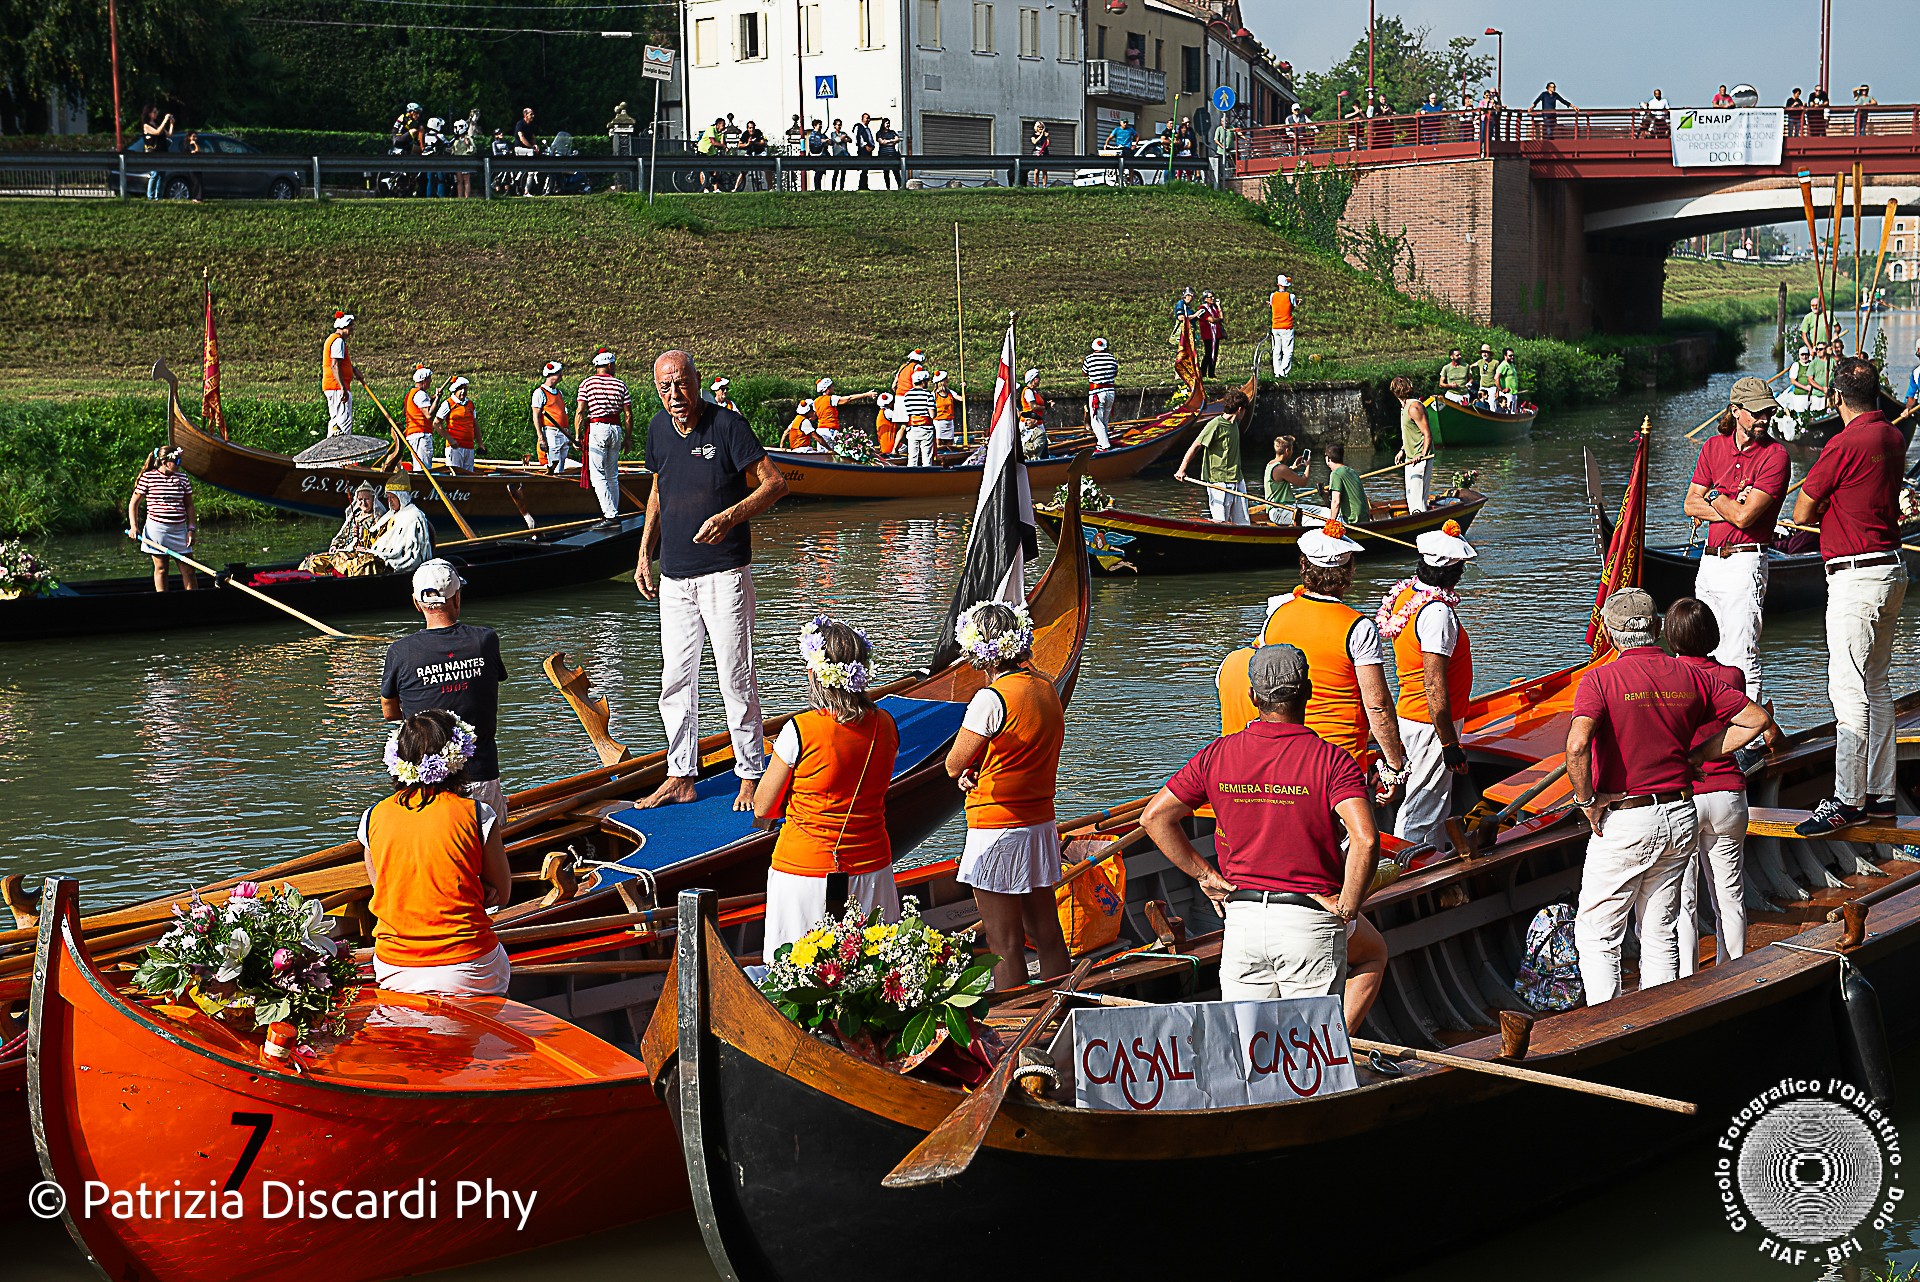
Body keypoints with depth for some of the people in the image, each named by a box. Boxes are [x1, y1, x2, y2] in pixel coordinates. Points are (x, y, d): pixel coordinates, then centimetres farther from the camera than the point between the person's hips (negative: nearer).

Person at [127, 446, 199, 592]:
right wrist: (133, 526, -8)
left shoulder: (182, 478, 8)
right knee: (161, 569, 2)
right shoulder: (148, 477, -3)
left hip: (179, 529, 3)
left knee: (188, 570, 1)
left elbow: (189, 505, 12)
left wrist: (191, 529, 3)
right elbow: (134, 503, 3)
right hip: (157, 529, -3)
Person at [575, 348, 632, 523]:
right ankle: (613, 513, 14)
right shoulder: (620, 385, 7)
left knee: (598, 475, -5)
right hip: (616, 429, 4)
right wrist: (627, 437, 13)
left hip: (597, 428, -4)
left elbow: (580, 411, -6)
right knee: (612, 474, 13)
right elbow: (628, 415, 5)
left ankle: (609, 514, -15)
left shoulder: (587, 383, 1)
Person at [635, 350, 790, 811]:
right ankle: (681, 777, 19)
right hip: (674, 575, 6)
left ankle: (750, 777, 8)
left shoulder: (726, 424, -11)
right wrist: (645, 553, 18)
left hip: (724, 573, -6)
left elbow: (775, 483, -13)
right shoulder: (658, 428, 7)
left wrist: (730, 517, -26)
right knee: (676, 678, 9)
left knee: (735, 677, -3)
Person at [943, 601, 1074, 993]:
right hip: (1042, 824, 8)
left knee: (1005, 944, 1)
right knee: (1047, 934, 15)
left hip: (996, 832, -8)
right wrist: (979, 769, -3)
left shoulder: (992, 698, -19)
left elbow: (953, 766, -12)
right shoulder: (1046, 688, 5)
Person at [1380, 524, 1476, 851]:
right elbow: (1434, 687, -26)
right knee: (1420, 813, -1)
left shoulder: (1405, 594, 4)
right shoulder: (1437, 612, -24)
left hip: (1409, 713, 9)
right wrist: (1450, 744, -20)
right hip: (1432, 723, -9)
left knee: (1436, 807, 21)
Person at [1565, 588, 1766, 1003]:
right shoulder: (1691, 677, 3)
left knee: (1597, 936, 5)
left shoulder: (1601, 680, -13)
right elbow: (1757, 718, 5)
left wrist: (1587, 800, -15)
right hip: (1680, 816, 5)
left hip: (1623, 822, -5)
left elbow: (1577, 744, -29)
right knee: (1661, 934, 15)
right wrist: (1697, 754, 7)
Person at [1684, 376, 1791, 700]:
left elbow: (1744, 517, -17)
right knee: (1708, 657, 14)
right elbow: (1691, 505, 5)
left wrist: (1714, 496, 0)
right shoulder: (1713, 446, 9)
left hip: (1745, 564, -7)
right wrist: (1731, 508, -10)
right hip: (1709, 561, 7)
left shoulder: (1775, 455, -10)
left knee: (1739, 662, -11)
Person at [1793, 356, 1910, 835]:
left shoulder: (1845, 445, -17)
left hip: (1856, 577, -9)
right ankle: (1880, 793, 19)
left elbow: (1801, 512, -8)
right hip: (1891, 569, 9)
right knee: (1876, 684, 14)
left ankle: (1849, 799, -6)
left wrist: (1811, 514, 13)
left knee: (1848, 688, -7)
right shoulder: (1892, 437, 9)